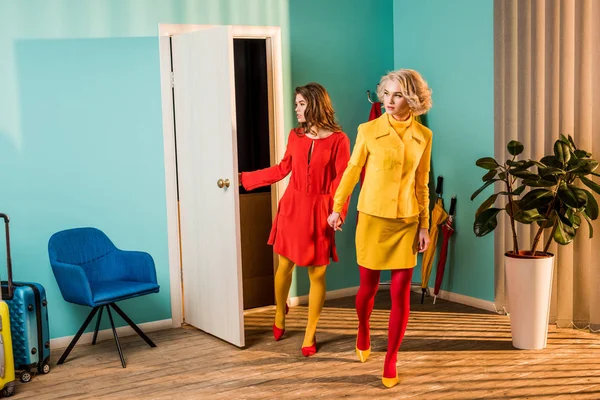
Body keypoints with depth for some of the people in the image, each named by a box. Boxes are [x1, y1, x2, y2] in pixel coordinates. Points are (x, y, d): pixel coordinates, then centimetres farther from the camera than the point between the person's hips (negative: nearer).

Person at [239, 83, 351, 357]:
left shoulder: (338, 139, -8)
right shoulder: (295, 135, 5)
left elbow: (341, 180, -9)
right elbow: (282, 169, 12)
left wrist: (338, 212, -22)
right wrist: (244, 178, 13)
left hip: (319, 212, -3)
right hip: (292, 207, 3)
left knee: (317, 273, 3)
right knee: (285, 265, 10)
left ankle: (310, 334, 17)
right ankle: (280, 313, 38)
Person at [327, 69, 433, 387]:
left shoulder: (423, 136, 0)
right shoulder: (369, 130, -6)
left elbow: (422, 184, 6)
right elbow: (352, 170, 4)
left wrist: (425, 225, 5)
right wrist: (337, 207, 8)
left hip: (406, 221, 2)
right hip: (372, 217, -1)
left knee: (401, 292, 1)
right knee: (368, 286, 9)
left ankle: (391, 360, 15)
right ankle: (363, 330, 42)